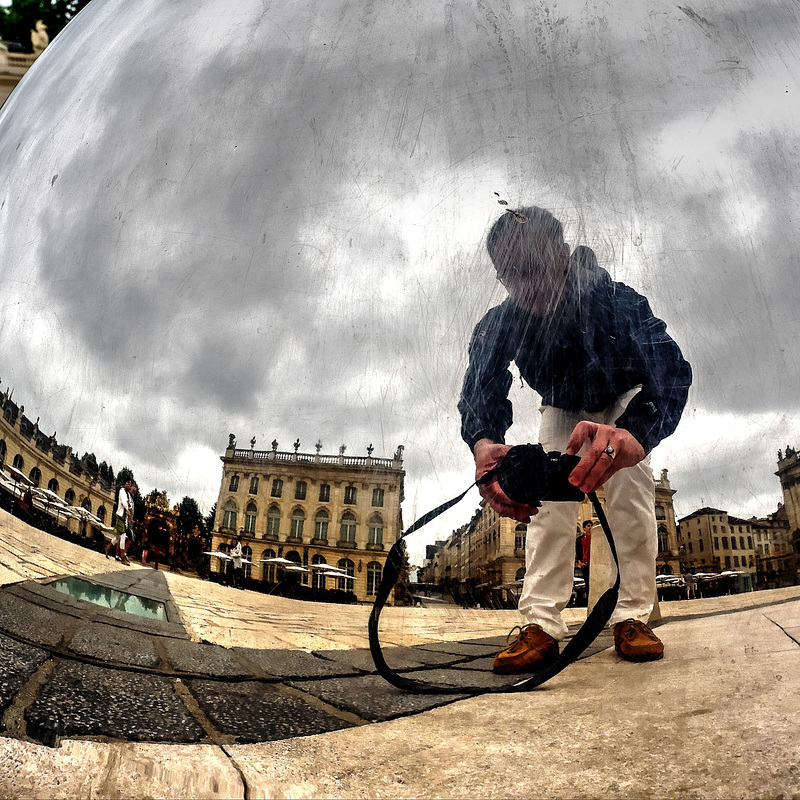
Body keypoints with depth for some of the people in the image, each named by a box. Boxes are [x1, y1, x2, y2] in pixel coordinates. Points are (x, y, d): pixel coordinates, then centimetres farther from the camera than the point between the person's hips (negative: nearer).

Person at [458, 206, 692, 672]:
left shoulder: (616, 301, -39)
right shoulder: (497, 327, -31)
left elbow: (671, 371, -51)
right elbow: (481, 393, -43)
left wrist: (633, 432, -75)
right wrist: (484, 445, -69)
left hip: (624, 401, -1)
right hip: (562, 409, 2)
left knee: (632, 484, -20)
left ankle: (632, 618, -12)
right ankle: (542, 625, -16)